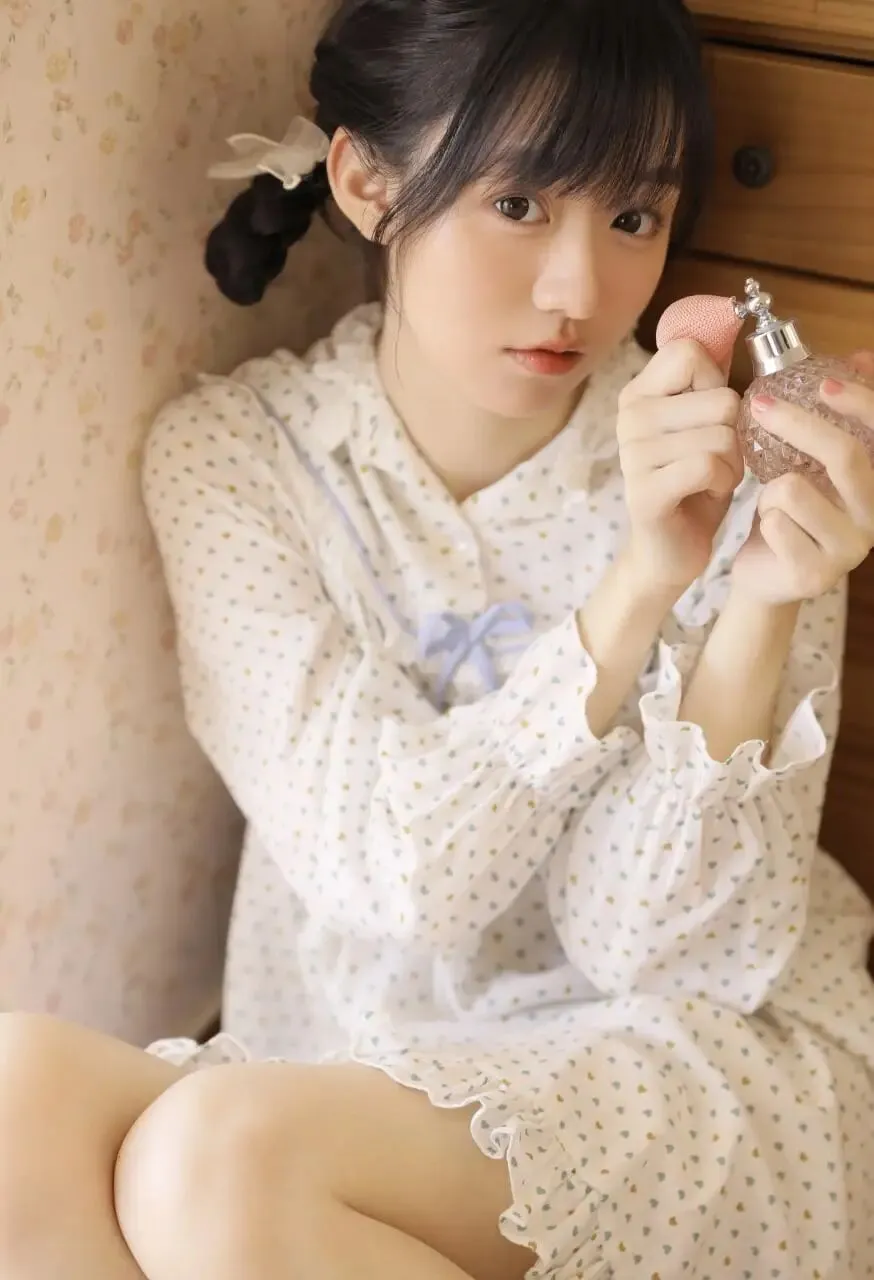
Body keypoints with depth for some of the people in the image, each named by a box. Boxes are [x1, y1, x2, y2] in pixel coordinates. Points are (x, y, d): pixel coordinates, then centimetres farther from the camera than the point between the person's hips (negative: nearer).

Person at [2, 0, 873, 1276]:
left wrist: (763, 606, -26)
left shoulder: (729, 473, -8)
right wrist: (636, 585, -27)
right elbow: (390, 885, -15)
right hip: (358, 1074, 2)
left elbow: (667, 950, -11)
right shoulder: (232, 452, -4)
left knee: (225, 1157, -30)